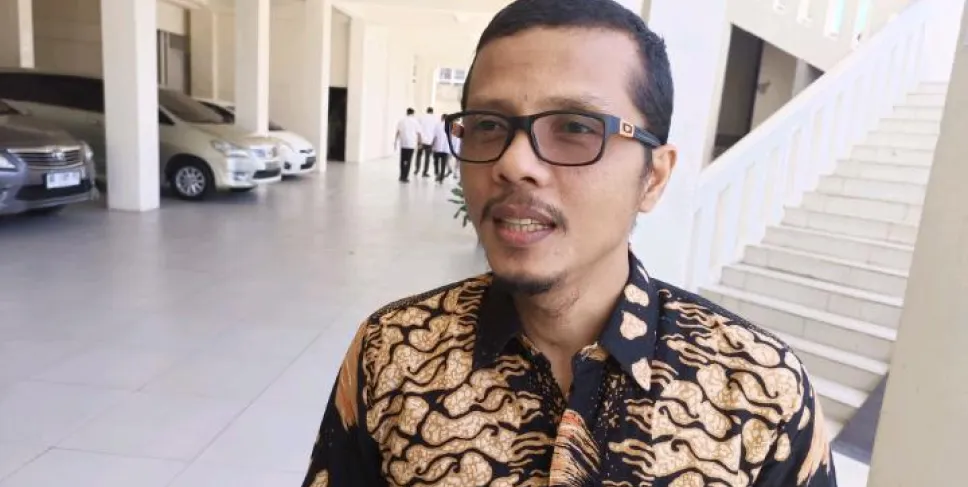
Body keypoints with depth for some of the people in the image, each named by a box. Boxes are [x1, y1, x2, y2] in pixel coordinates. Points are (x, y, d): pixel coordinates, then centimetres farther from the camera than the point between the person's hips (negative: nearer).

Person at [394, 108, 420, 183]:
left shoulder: (401, 120, 4)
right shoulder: (415, 121, 0)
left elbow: (398, 132, 1)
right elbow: (418, 133, 1)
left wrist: (396, 141, 6)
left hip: (402, 143, 2)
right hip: (411, 144, -2)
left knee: (402, 160, 13)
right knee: (408, 161, -1)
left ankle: (402, 176, 17)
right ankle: (405, 177, -4)